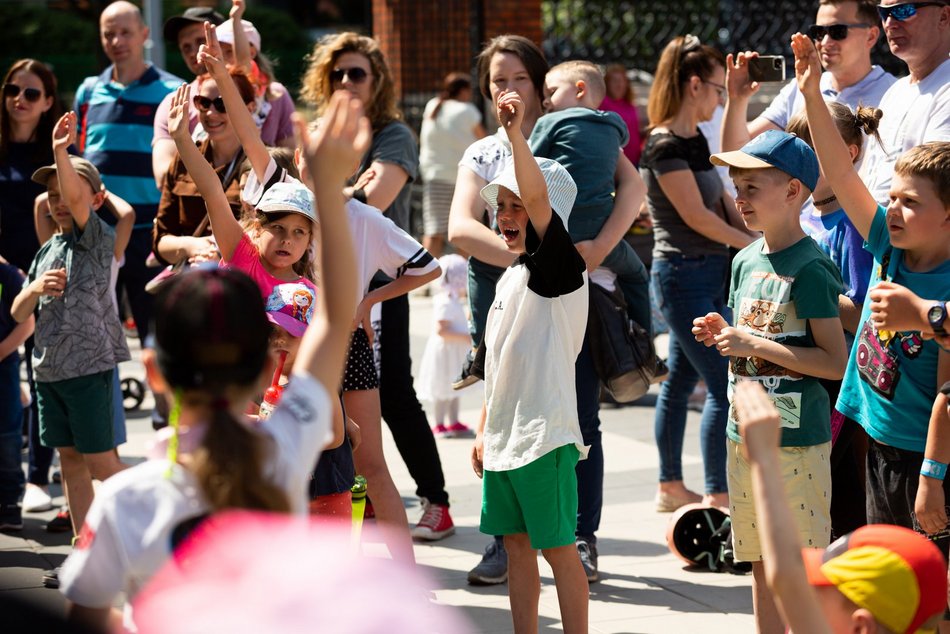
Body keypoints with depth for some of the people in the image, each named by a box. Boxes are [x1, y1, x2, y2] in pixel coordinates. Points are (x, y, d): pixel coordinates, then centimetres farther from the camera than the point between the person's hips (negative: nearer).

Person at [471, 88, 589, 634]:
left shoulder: (560, 267, -10)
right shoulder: (510, 280, 15)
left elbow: (538, 198, -28)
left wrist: (517, 134, -39)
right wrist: (485, 429, 20)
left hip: (545, 433, -8)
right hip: (504, 435, 8)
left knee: (558, 546, -4)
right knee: (517, 543, 13)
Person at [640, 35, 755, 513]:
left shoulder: (694, 140, 12)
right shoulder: (665, 145, -16)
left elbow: (723, 201, 14)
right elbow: (697, 217, -17)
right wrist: (755, 245, -9)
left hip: (708, 273, 9)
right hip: (682, 275, -9)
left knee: (682, 379, 14)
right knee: (723, 386, -9)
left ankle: (670, 487, 23)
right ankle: (717, 498, -5)